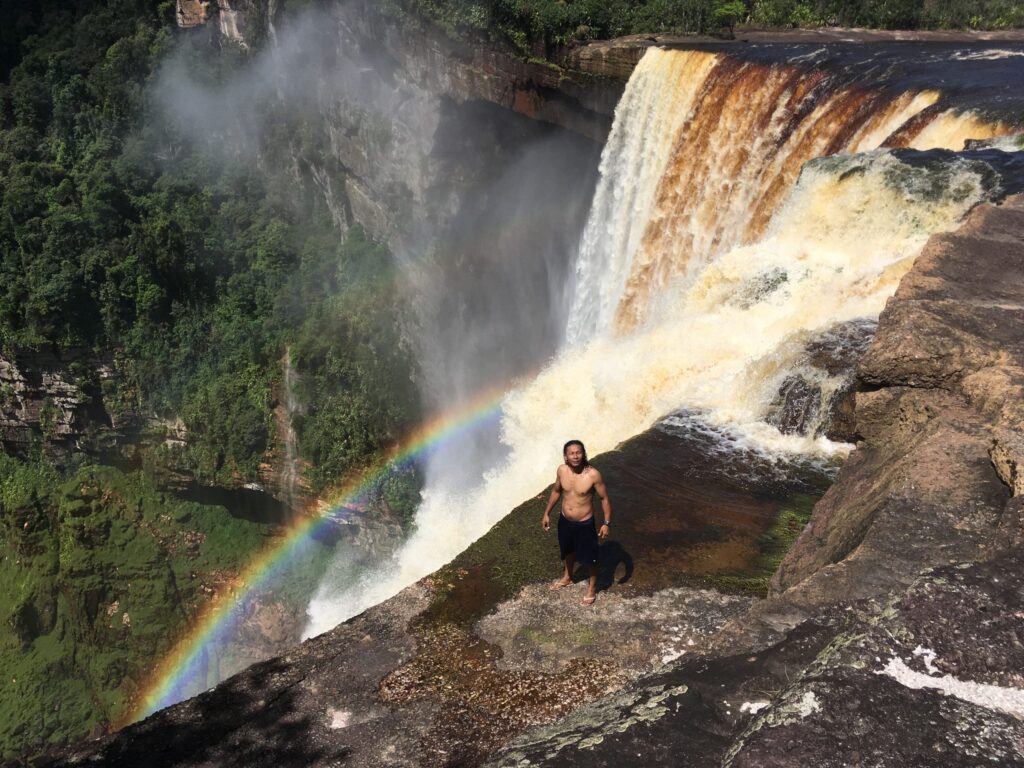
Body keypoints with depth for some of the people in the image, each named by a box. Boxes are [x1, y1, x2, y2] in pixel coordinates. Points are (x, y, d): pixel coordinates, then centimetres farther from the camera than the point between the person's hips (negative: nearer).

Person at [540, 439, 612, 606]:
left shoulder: (593, 475, -25)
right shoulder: (561, 470, -13)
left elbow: (604, 498, -13)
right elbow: (556, 491, 6)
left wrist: (606, 523, -15)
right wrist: (547, 513, 10)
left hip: (584, 524, -4)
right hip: (565, 521, 4)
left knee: (589, 556, 16)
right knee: (568, 551, 28)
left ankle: (592, 586, 41)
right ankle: (567, 577, 56)